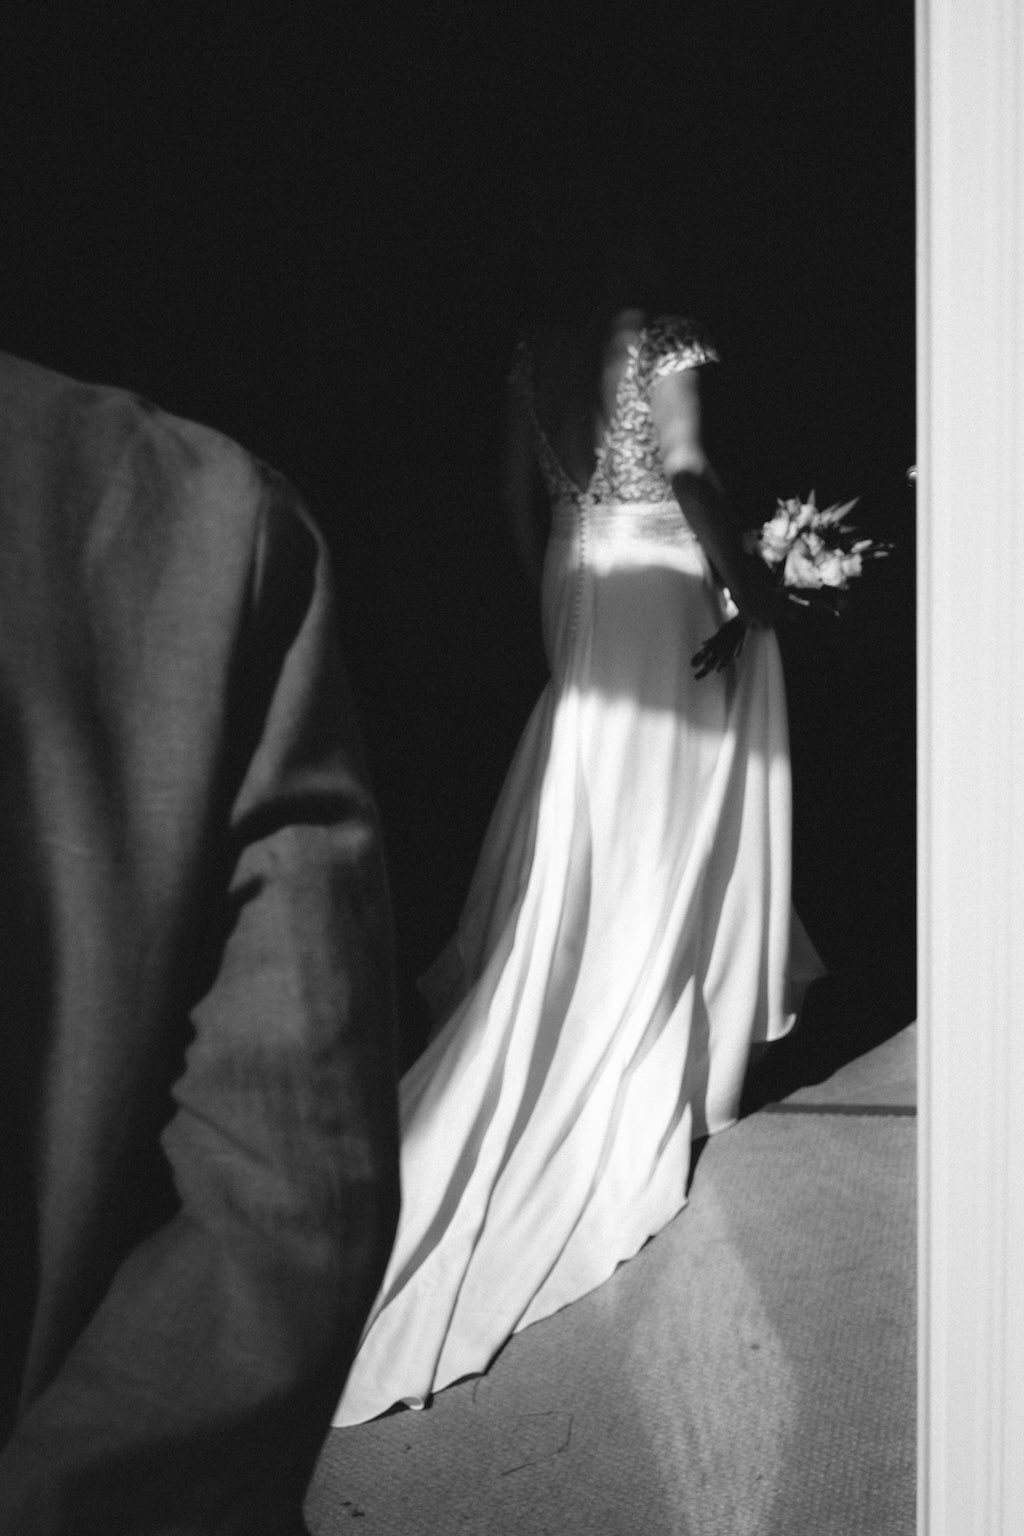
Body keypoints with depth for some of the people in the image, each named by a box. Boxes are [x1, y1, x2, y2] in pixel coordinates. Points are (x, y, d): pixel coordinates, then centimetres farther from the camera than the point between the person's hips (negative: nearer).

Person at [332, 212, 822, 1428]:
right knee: (660, 832, 3)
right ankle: (654, 1046, 12)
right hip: (660, 581, -6)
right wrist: (749, 582, -10)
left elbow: (519, 492, 10)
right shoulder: (664, 343, -10)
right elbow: (688, 475, -19)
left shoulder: (536, 354, 7)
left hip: (576, 578, 6)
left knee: (582, 826, 14)